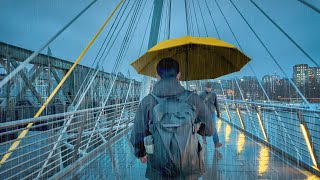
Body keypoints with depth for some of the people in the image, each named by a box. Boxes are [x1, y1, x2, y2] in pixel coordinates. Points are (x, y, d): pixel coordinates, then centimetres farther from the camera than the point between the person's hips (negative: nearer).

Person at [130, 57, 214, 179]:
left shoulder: (147, 102, -11)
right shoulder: (193, 99, -10)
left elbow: (137, 136, -5)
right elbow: (209, 130, 0)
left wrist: (141, 153, 15)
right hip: (189, 169, 0)